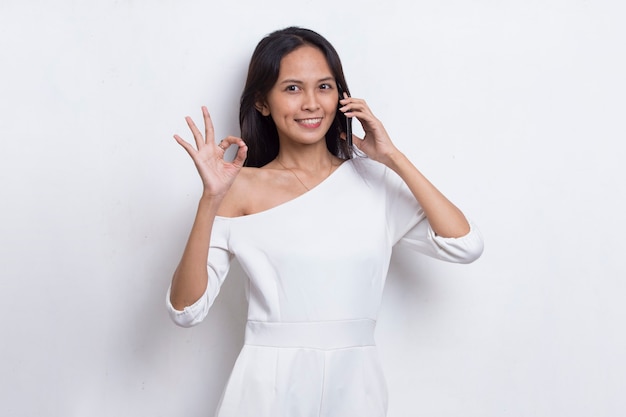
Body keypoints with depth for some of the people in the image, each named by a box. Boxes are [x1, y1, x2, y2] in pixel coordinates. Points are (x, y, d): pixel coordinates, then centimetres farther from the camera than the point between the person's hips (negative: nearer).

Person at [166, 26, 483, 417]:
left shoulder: (373, 179, 4)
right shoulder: (243, 188, -3)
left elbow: (464, 245, -7)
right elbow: (187, 308, -9)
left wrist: (394, 157, -6)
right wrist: (211, 198, -19)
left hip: (354, 385, 2)